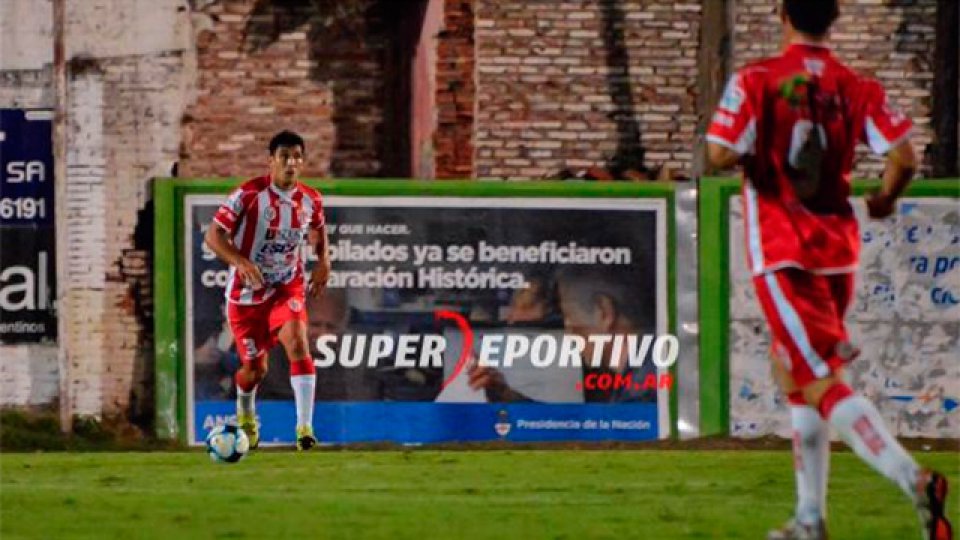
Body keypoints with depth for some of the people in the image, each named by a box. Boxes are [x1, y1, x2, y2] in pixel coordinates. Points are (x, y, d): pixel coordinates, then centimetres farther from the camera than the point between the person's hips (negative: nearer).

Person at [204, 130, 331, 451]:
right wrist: (241, 262, -32)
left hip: (287, 289, 2)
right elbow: (214, 236, -16)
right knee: (255, 369, 6)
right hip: (246, 292, -2)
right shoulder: (248, 195, -16)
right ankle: (245, 412, 43)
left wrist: (323, 261, 1)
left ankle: (305, 427, -28)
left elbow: (318, 229, 20)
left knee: (297, 342, -25)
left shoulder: (310, 200, -3)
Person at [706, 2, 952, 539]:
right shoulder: (859, 88, 1)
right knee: (792, 370, 22)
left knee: (823, 386, -9)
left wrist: (745, 158, 6)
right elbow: (904, 157, -8)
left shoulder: (756, 81, -9)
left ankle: (914, 479, -30)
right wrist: (885, 199, 13)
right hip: (838, 247, 5)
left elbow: (721, 155, -18)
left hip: (782, 254, -5)